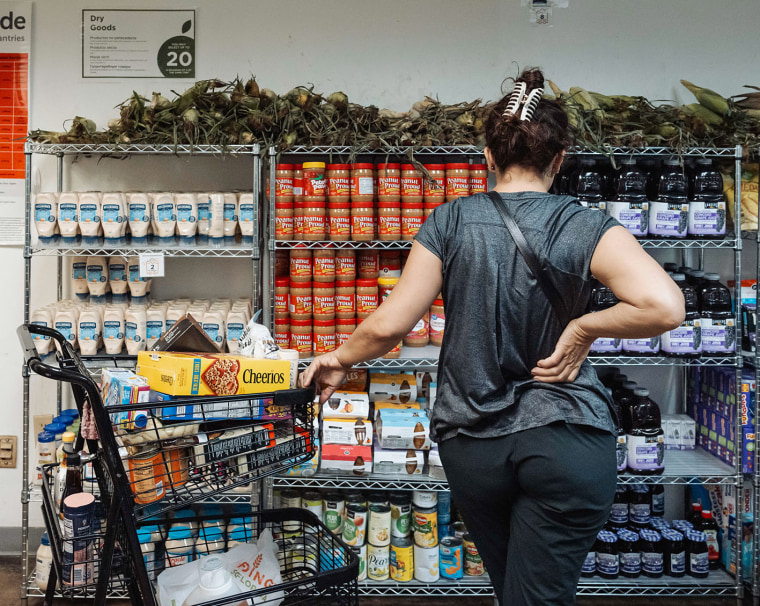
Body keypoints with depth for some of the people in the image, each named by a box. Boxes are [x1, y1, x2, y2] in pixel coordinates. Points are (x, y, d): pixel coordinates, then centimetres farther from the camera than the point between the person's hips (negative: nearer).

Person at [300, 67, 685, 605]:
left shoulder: (450, 222, -4)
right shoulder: (584, 227, -8)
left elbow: (390, 323, -7)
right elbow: (663, 305, -23)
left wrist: (340, 359, 10)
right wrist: (583, 328, -9)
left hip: (470, 445, 3)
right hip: (566, 440, -2)